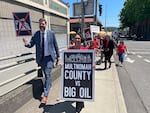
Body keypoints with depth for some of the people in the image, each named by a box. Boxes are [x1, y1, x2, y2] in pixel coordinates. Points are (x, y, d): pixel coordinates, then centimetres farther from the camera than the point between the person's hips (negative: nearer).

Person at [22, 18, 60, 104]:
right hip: (41, 58, 3)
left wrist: (58, 55, 6)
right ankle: (49, 85, 46)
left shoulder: (51, 33, -6)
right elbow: (31, 45, 0)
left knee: (48, 74, -11)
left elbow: (55, 45, 2)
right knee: (46, 74, 18)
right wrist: (26, 43, -24)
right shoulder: (36, 34, -3)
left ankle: (45, 95, -5)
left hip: (49, 57, -3)